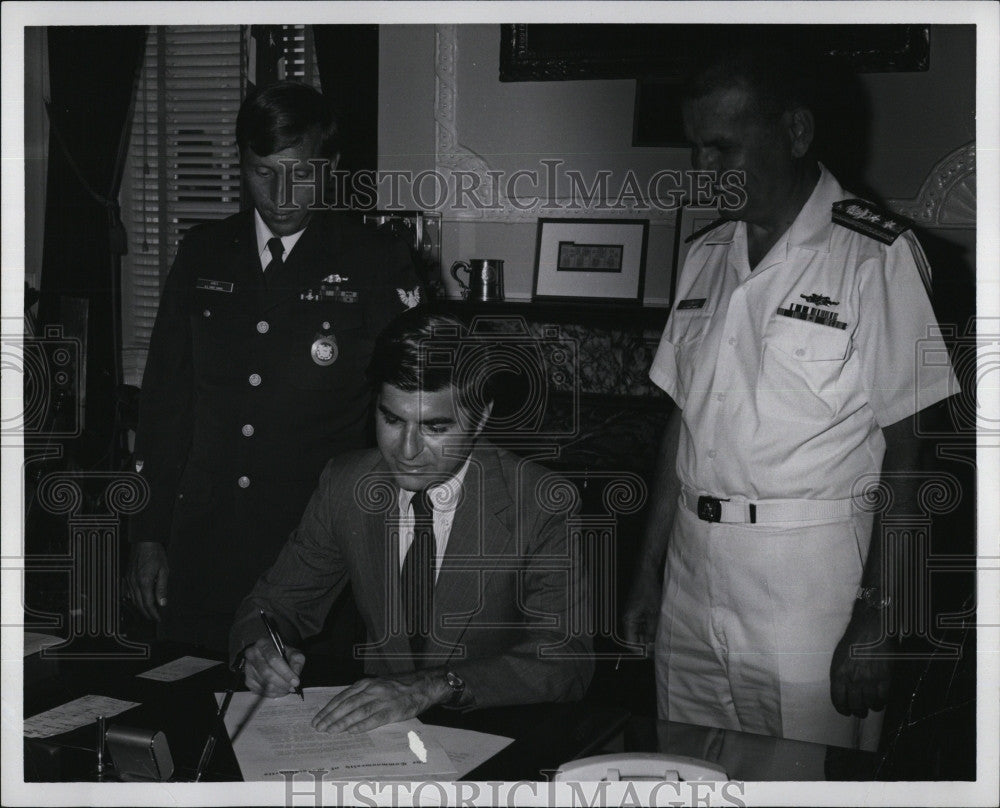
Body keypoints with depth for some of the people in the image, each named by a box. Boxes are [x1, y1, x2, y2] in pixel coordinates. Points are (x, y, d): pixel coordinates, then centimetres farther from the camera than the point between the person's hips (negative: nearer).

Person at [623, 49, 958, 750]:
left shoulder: (875, 256, -9)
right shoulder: (706, 256, 10)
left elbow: (904, 448, -11)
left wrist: (880, 616, -15)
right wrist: (650, 570, 12)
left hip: (808, 576, -5)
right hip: (691, 573, 6)